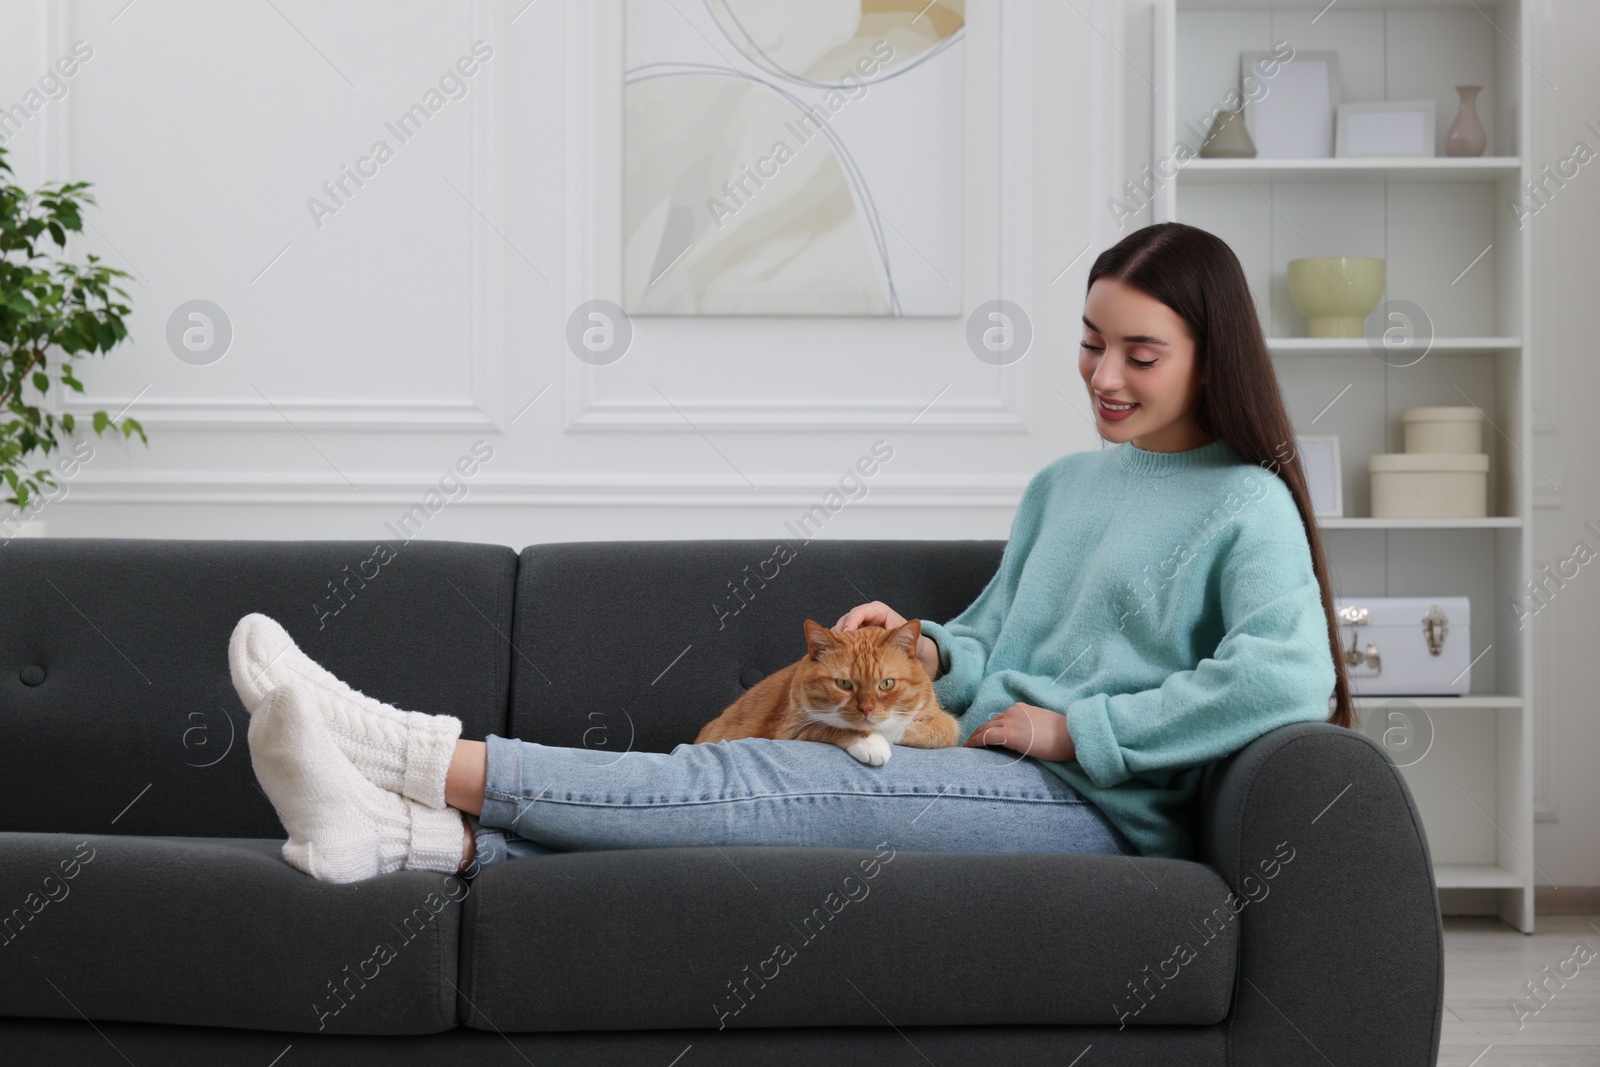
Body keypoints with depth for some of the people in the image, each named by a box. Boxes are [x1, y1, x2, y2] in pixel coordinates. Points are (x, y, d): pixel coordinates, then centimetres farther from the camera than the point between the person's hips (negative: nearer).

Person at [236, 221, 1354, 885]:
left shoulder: (1246, 505, 0)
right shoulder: (1062, 485, 23)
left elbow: (1289, 679, -16)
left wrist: (1075, 728, -13)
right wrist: (929, 651, 1)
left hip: (1099, 806, -7)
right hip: (992, 781, 7)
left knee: (766, 785, -25)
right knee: (740, 794, -20)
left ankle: (432, 760, -31)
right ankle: (416, 831, -36)